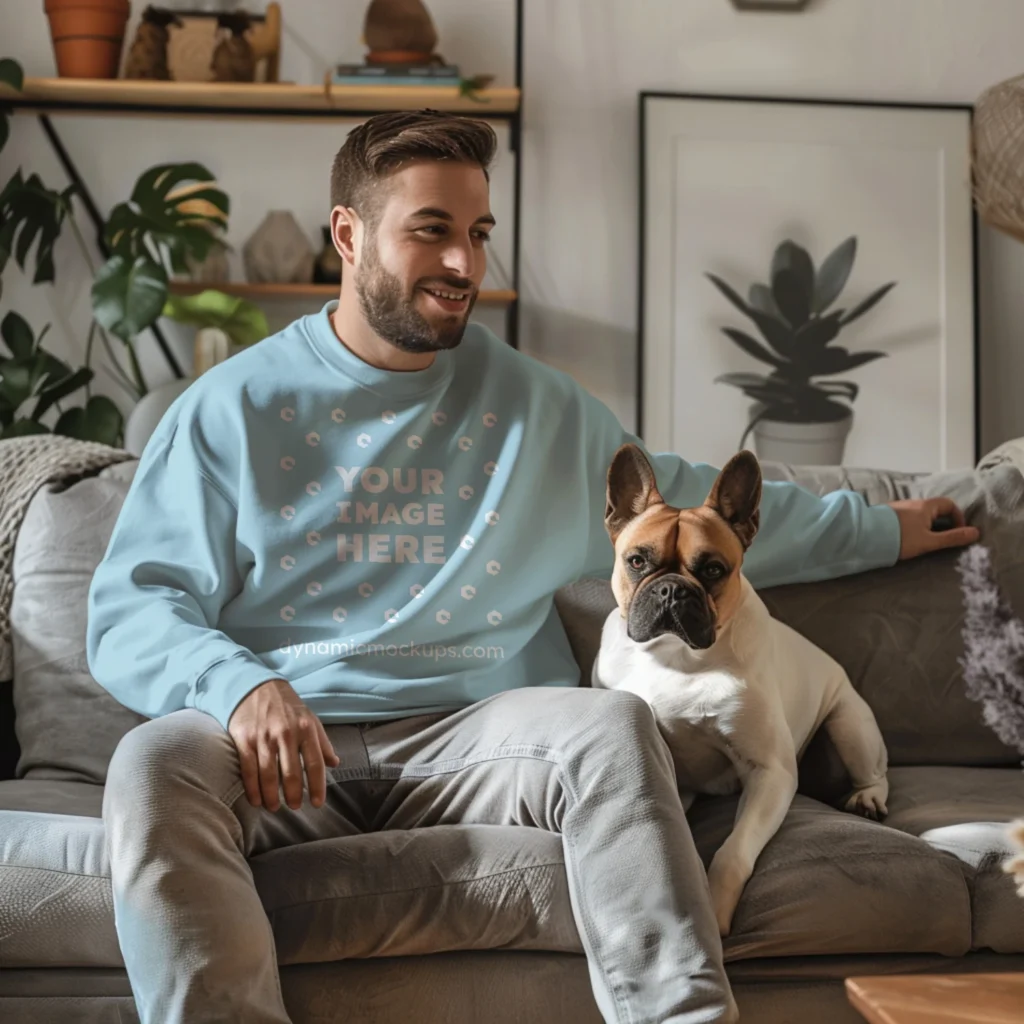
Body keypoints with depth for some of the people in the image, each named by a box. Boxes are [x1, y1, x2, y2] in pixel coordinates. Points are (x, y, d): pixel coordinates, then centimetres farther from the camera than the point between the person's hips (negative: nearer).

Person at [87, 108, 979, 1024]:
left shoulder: (537, 406, 17)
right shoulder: (232, 409, 8)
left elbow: (688, 504, 29)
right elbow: (129, 611, 3)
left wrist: (880, 529, 33)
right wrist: (238, 685, -19)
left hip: (465, 741, 2)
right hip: (283, 744, -1)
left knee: (612, 723, -29)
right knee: (157, 763, -33)